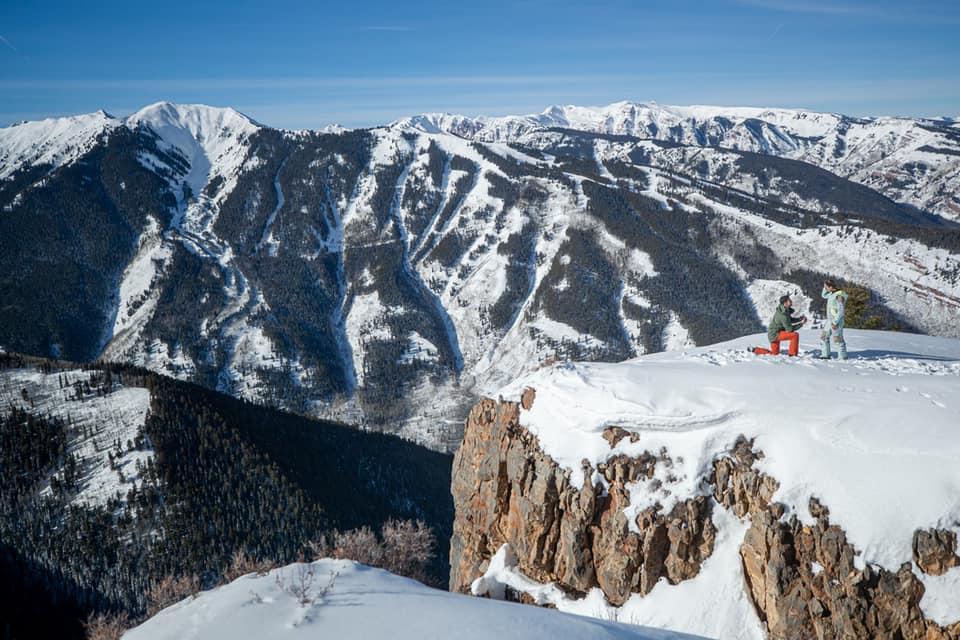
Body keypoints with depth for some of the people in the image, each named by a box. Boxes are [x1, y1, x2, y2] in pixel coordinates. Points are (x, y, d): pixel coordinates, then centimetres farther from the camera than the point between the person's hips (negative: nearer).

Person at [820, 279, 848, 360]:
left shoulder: (840, 296, -22)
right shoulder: (832, 293, 7)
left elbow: (841, 311, -23)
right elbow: (823, 295, 25)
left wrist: (835, 323, -24)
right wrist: (826, 285, 9)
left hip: (837, 321, -9)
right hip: (830, 320, 9)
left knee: (837, 340, -4)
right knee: (823, 337, 10)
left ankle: (843, 358, 6)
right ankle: (825, 355, 15)